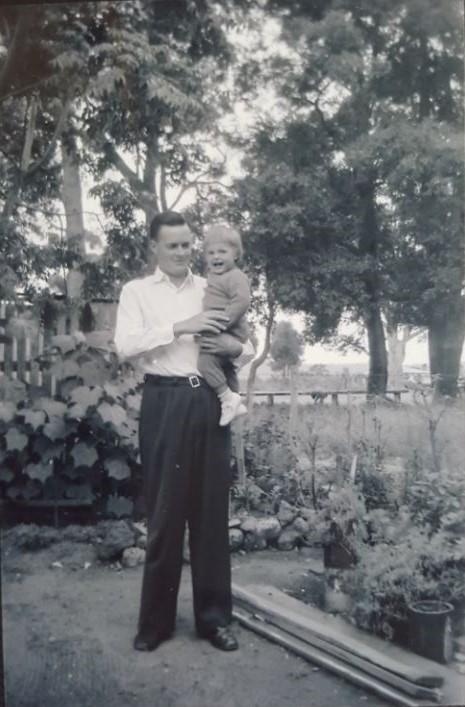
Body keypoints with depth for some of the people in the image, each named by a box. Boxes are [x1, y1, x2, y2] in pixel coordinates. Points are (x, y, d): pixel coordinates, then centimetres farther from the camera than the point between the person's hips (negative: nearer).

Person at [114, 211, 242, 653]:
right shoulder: (137, 291, 8)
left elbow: (243, 341, 17)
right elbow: (125, 346, -8)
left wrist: (233, 346, -7)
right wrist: (180, 327, -16)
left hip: (209, 402, 3)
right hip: (165, 403, -2)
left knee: (212, 509, 5)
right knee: (164, 511, 2)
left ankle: (213, 616, 17)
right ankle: (155, 619, 16)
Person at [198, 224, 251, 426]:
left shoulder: (236, 277, -14)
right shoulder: (212, 277, 15)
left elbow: (242, 301, -28)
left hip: (228, 335, -11)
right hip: (216, 334, 11)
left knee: (205, 359, -28)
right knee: (226, 369, 24)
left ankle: (227, 397, -19)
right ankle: (235, 401, 42)